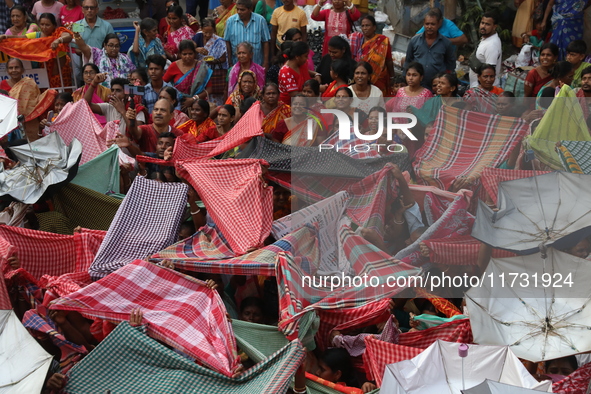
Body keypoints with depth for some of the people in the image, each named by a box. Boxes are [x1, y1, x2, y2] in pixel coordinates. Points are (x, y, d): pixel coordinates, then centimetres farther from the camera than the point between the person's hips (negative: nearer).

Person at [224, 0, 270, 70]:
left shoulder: (260, 20, -4)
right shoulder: (230, 21, -2)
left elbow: (265, 42, 1)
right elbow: (227, 42, 3)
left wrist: (265, 62, -1)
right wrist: (230, 63, 2)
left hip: (256, 65, -1)